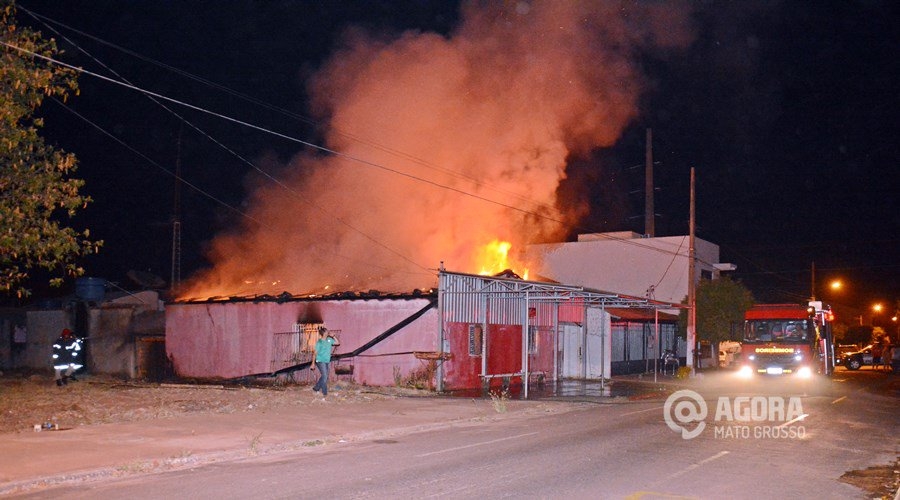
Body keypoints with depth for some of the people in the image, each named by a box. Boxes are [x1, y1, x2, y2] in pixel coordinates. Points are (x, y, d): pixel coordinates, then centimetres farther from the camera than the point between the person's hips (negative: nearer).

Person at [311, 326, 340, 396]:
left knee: (324, 376, 13)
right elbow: (315, 353, -11)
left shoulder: (329, 340, 5)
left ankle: (316, 388, 29)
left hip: (327, 361, 7)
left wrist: (333, 337, 0)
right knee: (325, 376, -7)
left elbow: (337, 343, 13)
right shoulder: (319, 342, -13)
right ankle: (325, 392, 2)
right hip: (320, 361, -7)